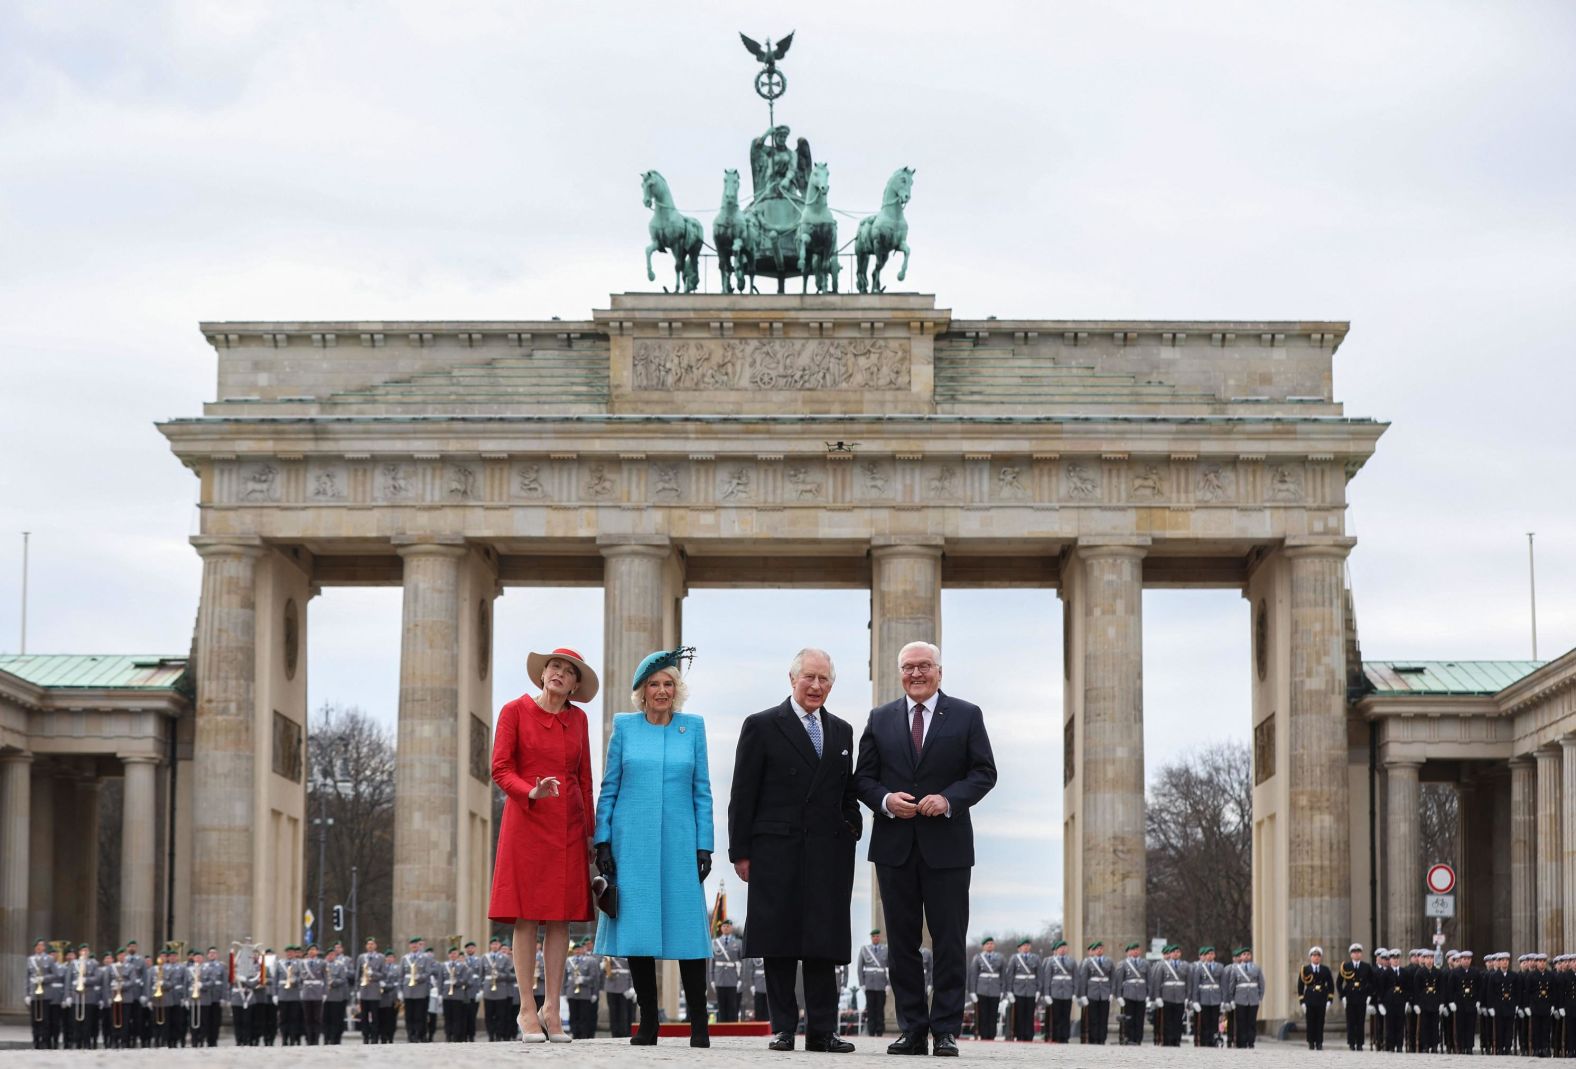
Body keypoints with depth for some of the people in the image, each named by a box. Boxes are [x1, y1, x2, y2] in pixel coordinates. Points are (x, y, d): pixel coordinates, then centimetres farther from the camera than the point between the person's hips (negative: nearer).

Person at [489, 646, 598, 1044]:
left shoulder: (577, 719, 12)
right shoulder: (515, 711, 0)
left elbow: (584, 778, 14)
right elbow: (500, 769, -4)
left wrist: (590, 831, 11)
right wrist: (531, 792, -22)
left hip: (568, 825, 4)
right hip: (526, 820, -4)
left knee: (560, 917, 2)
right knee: (526, 916, -4)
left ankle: (552, 1009, 7)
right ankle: (527, 1010, 1)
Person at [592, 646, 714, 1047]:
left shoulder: (693, 727, 7)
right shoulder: (624, 726, 6)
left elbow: (702, 791, 7)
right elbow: (609, 789, 7)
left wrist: (704, 846, 1)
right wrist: (603, 842, 0)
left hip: (678, 844, 0)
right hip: (632, 844, 0)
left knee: (687, 927, -4)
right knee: (636, 928, 0)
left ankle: (699, 1025, 1)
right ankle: (647, 1022, 8)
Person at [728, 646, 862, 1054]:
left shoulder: (842, 731, 16)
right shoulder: (762, 726, 2)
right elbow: (743, 795, 0)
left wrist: (851, 830, 4)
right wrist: (740, 851, -4)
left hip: (828, 853, 3)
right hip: (777, 852, -3)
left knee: (824, 944, 2)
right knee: (779, 943, 0)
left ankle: (822, 1031, 5)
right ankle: (783, 1028, 6)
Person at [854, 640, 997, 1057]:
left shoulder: (966, 716, 5)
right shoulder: (880, 719, 10)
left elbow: (984, 773, 1)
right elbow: (863, 777, 9)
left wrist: (949, 799, -15)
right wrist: (885, 800, -12)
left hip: (946, 846, -2)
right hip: (895, 846, 2)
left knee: (949, 942, -2)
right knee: (902, 941, 4)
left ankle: (945, 1030, 2)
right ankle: (912, 1029, 9)